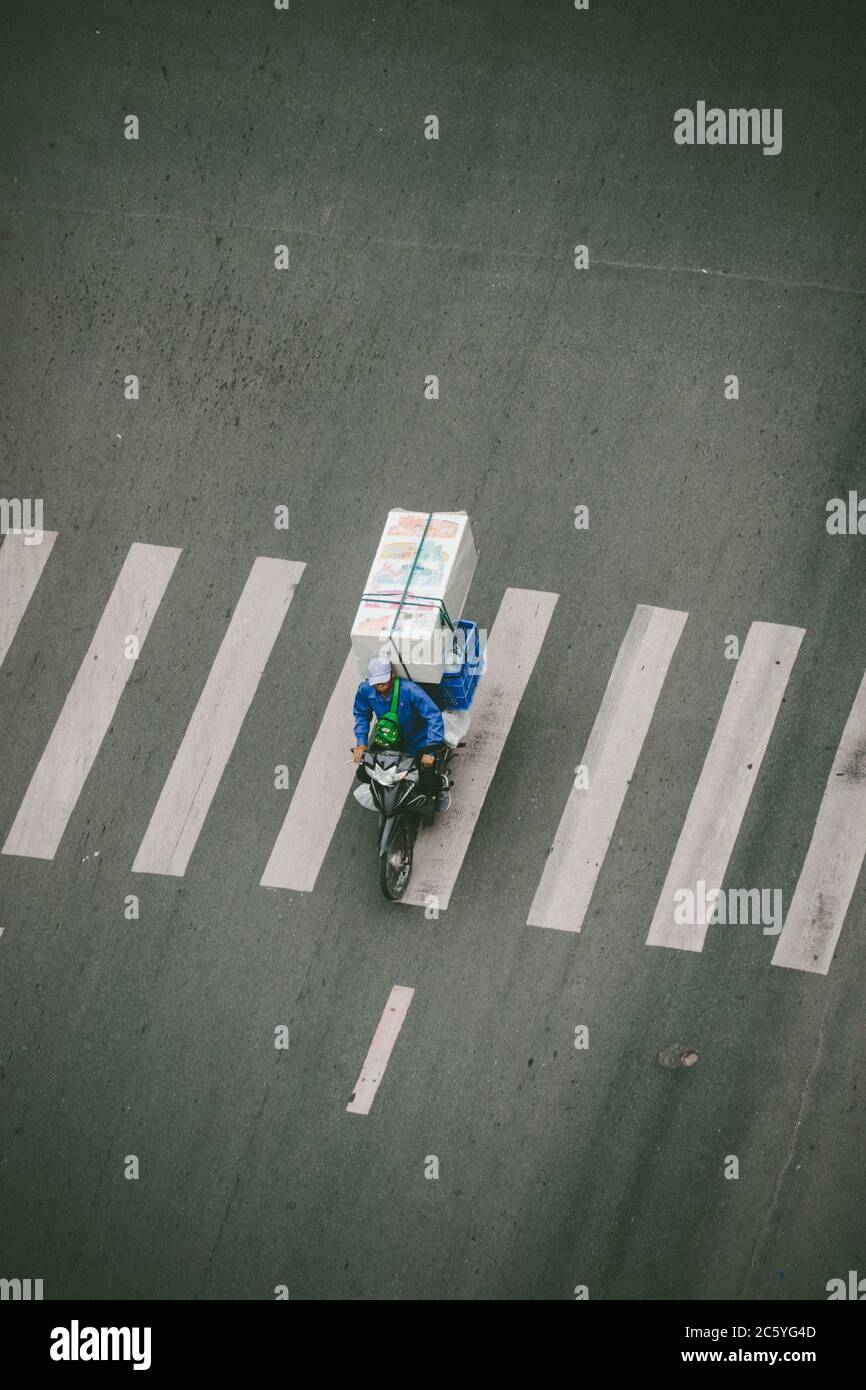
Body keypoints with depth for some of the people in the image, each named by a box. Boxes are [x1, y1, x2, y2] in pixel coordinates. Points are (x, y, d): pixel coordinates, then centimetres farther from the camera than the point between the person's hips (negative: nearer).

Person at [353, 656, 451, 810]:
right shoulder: (365, 690, -17)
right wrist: (361, 742, -8)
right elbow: (361, 715, 4)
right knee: (363, 774, -6)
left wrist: (430, 750, -35)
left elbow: (434, 716, -31)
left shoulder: (409, 690, -32)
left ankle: (441, 783, 22)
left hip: (417, 744, -4)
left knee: (426, 785, -18)